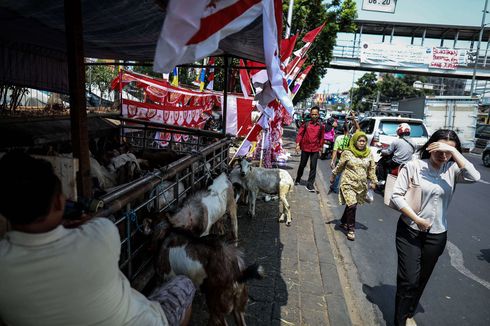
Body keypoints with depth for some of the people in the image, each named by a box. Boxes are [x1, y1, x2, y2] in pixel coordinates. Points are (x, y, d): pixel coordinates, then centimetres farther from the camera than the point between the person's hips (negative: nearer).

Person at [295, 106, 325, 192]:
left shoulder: (321, 126, 1)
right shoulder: (306, 124, -2)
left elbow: (321, 138, 6)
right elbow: (300, 134, -2)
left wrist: (321, 148, 6)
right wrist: (298, 144, -10)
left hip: (315, 149, 0)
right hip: (305, 148, 0)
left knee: (313, 167, -1)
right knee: (302, 165, 14)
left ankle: (310, 185, 5)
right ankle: (298, 179, 36)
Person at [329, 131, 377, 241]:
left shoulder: (369, 154, 3)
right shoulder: (347, 153, -6)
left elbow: (372, 169, 11)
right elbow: (340, 166, 5)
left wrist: (373, 181, 7)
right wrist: (333, 175, 12)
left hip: (362, 185, 4)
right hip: (348, 183, -4)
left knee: (351, 205, 12)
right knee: (352, 205, -12)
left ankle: (343, 222, 36)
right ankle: (351, 229, 3)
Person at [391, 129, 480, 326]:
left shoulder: (452, 169, -3)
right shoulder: (414, 166, -11)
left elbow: (474, 177, -23)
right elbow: (396, 195, -13)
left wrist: (453, 151, -25)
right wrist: (417, 219, -17)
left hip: (436, 235, 3)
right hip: (409, 232, -3)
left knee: (421, 280, 19)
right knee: (408, 280, -1)